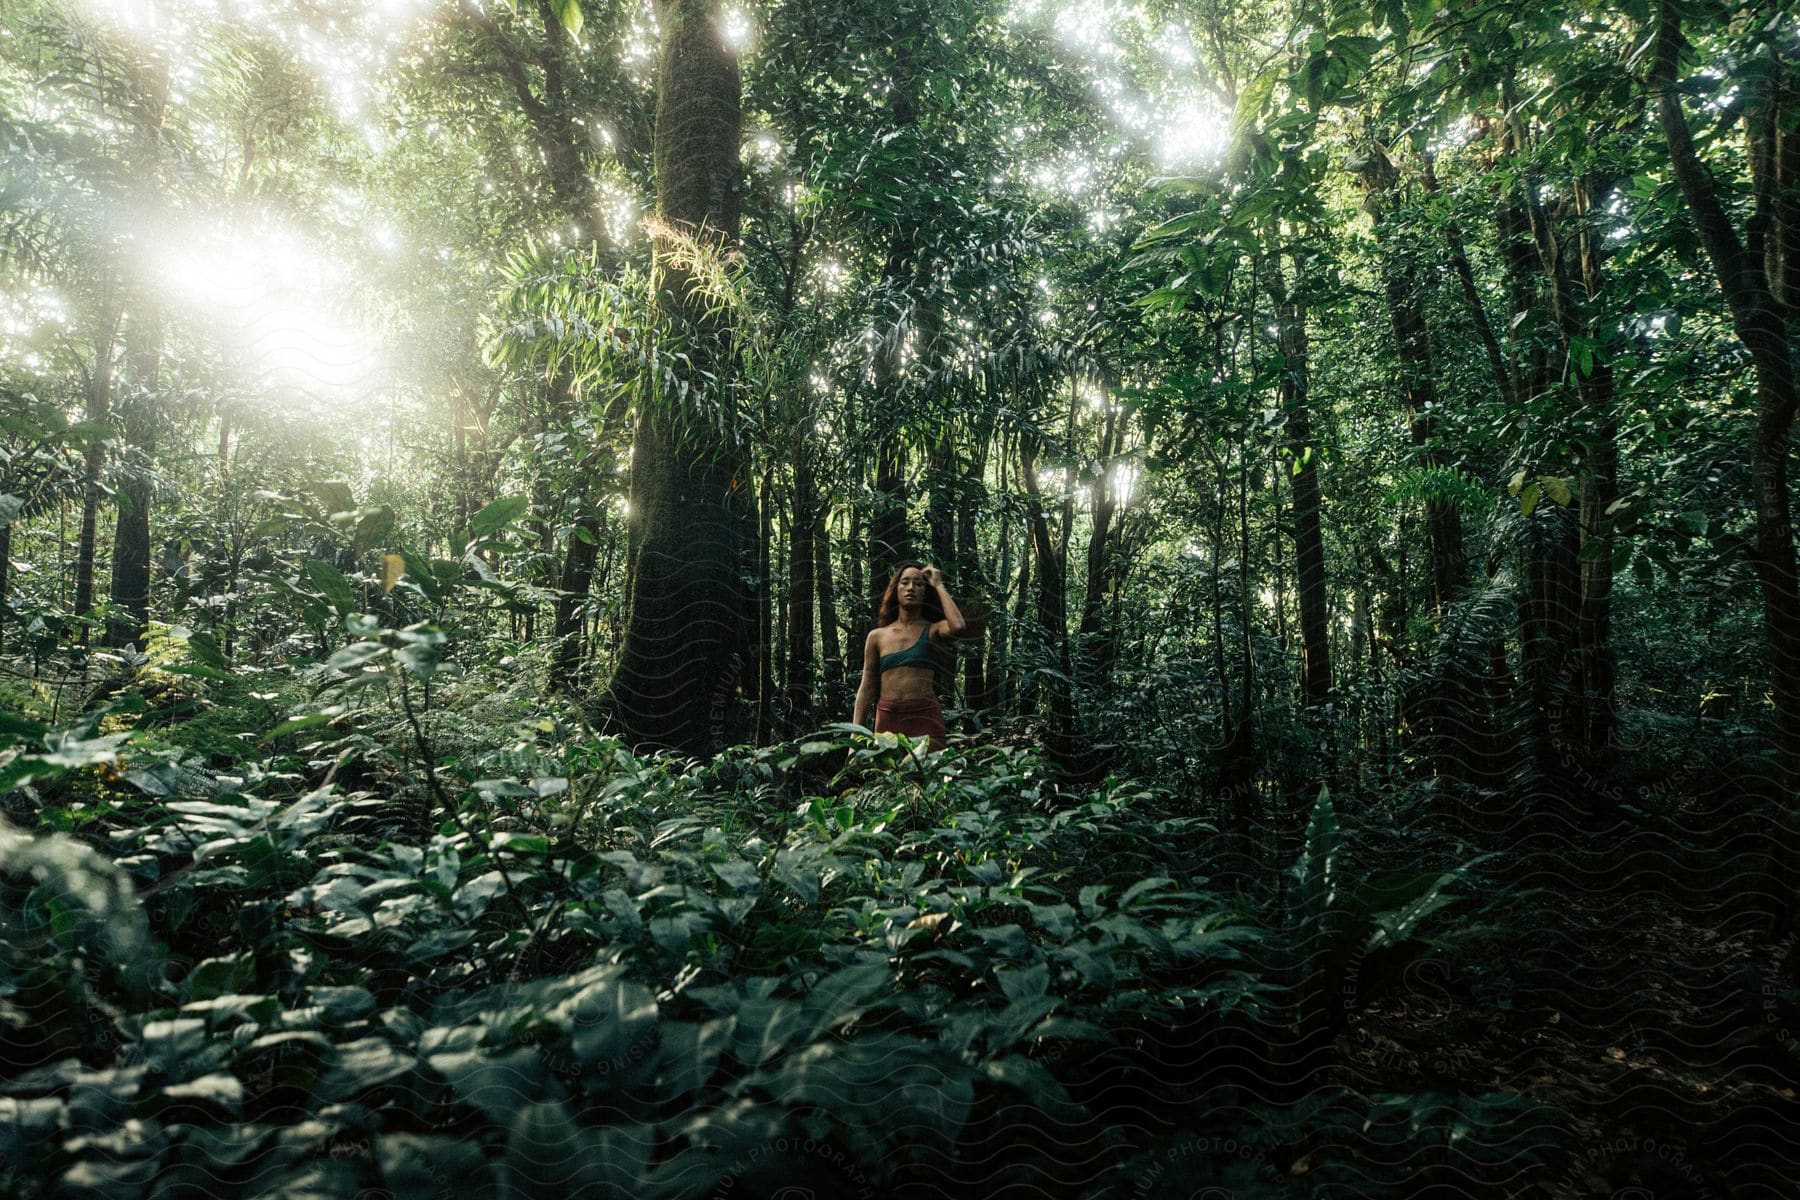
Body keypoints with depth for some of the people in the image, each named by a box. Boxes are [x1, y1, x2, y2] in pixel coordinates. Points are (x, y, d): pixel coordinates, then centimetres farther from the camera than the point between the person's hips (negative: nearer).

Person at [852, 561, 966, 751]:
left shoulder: (932, 631, 5)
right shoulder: (877, 636, 11)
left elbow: (957, 625, -19)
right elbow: (867, 687, 11)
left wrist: (939, 585, -6)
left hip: (924, 715, -2)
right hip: (887, 716, 2)